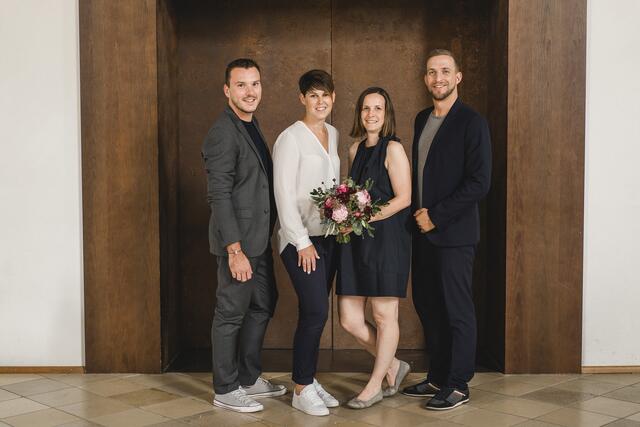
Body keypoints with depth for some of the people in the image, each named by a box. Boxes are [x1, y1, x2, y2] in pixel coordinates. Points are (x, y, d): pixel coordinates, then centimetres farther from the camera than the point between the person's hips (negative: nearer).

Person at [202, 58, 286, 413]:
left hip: (259, 238, 10)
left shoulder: (251, 127, 12)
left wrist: (266, 237, 13)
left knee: (262, 306, 18)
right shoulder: (223, 133, -16)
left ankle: (249, 378, 33)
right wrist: (235, 250, -24)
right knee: (231, 313, 2)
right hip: (238, 241, -9)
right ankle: (225, 390, 17)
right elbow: (219, 196, -20)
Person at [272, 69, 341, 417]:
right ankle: (302, 390, 3)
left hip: (329, 235, 6)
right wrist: (303, 242, -14)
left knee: (314, 312, 9)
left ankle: (308, 379, 21)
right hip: (301, 238, -6)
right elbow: (283, 194, -12)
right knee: (316, 311, -10)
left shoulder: (334, 135, 12)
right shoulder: (291, 138, -9)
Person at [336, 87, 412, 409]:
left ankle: (375, 386, 19)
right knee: (349, 319, 5)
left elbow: (403, 198, -12)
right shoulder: (355, 150, 15)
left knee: (384, 316, 4)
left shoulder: (393, 149, -7)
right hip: (355, 240, 7)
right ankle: (393, 367, 27)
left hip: (386, 238, -7)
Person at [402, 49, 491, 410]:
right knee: (427, 305, 13)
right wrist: (418, 212, 8)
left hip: (454, 233, -7)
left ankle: (459, 385, 13)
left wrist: (437, 216, -15)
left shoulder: (472, 122, -9)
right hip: (424, 230, 8)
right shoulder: (423, 119, 13)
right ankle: (438, 378, 27)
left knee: (457, 310, 1)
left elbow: (479, 182, -15)